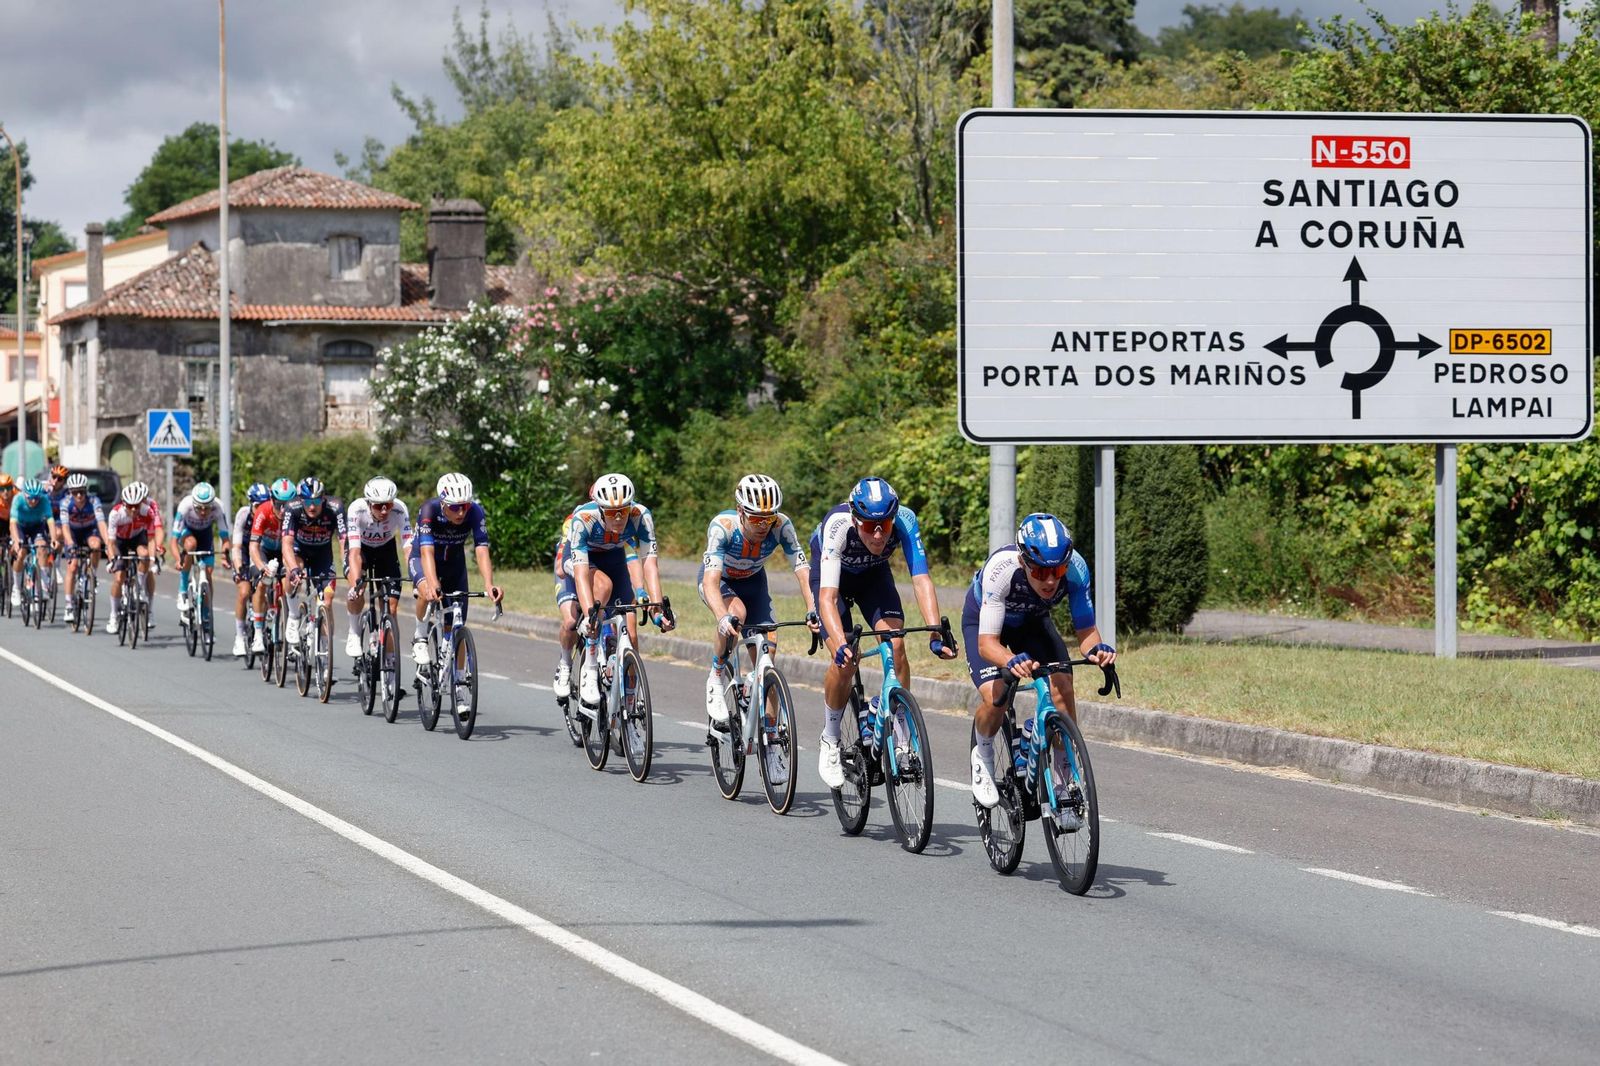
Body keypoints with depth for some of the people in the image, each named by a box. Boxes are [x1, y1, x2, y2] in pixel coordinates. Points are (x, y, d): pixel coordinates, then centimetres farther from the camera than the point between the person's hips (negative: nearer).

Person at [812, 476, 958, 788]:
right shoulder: (838, 525, -40)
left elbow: (921, 580, -38)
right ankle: (829, 743, 3)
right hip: (834, 573, -2)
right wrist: (840, 644, -61)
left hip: (874, 574, 2)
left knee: (895, 646, -21)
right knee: (846, 661, -18)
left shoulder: (905, 520, -34)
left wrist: (936, 634, -51)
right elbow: (827, 595, -46)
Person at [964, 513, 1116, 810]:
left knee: (1062, 686, -20)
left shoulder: (1075, 567, -33)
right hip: (984, 620, -3)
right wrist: (1012, 661, -63)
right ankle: (983, 756, 9)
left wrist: (1095, 649, -46)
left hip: (1032, 620, 3)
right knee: (994, 698, -24)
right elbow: (987, 643, -42)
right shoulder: (1002, 568, -41)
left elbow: (1086, 629, -23)